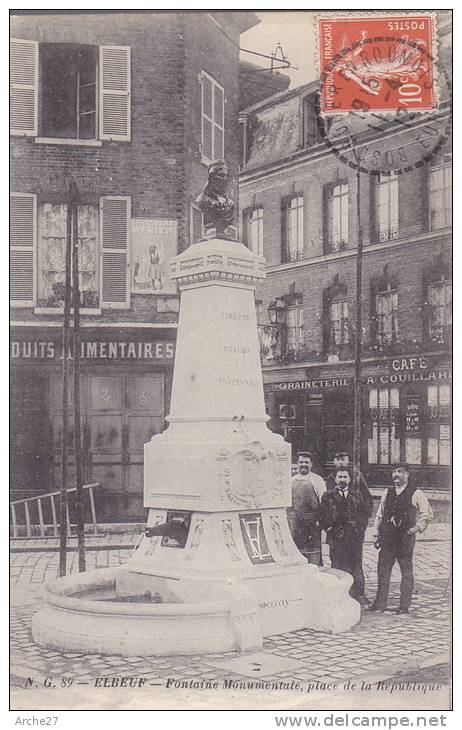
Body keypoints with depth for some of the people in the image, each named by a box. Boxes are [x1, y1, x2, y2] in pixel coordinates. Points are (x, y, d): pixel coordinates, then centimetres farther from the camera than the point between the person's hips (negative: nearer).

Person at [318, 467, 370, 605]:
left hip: (355, 536, 2)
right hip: (336, 536, -2)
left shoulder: (357, 495, 13)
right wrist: (330, 529, -6)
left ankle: (358, 593, 7)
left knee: (356, 565, 2)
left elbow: (365, 511, 13)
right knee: (338, 566, -1)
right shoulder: (328, 496, 6)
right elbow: (322, 516, 4)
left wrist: (357, 523, -1)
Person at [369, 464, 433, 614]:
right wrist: (376, 534, 10)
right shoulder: (387, 493, 12)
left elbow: (427, 514, 4)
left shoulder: (416, 494, -1)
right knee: (383, 569, 4)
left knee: (406, 571, 2)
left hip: (406, 537, -4)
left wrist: (419, 527, -8)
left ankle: (404, 606, 8)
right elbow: (379, 515, 15)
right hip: (387, 537, 4)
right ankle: (380, 602, 12)